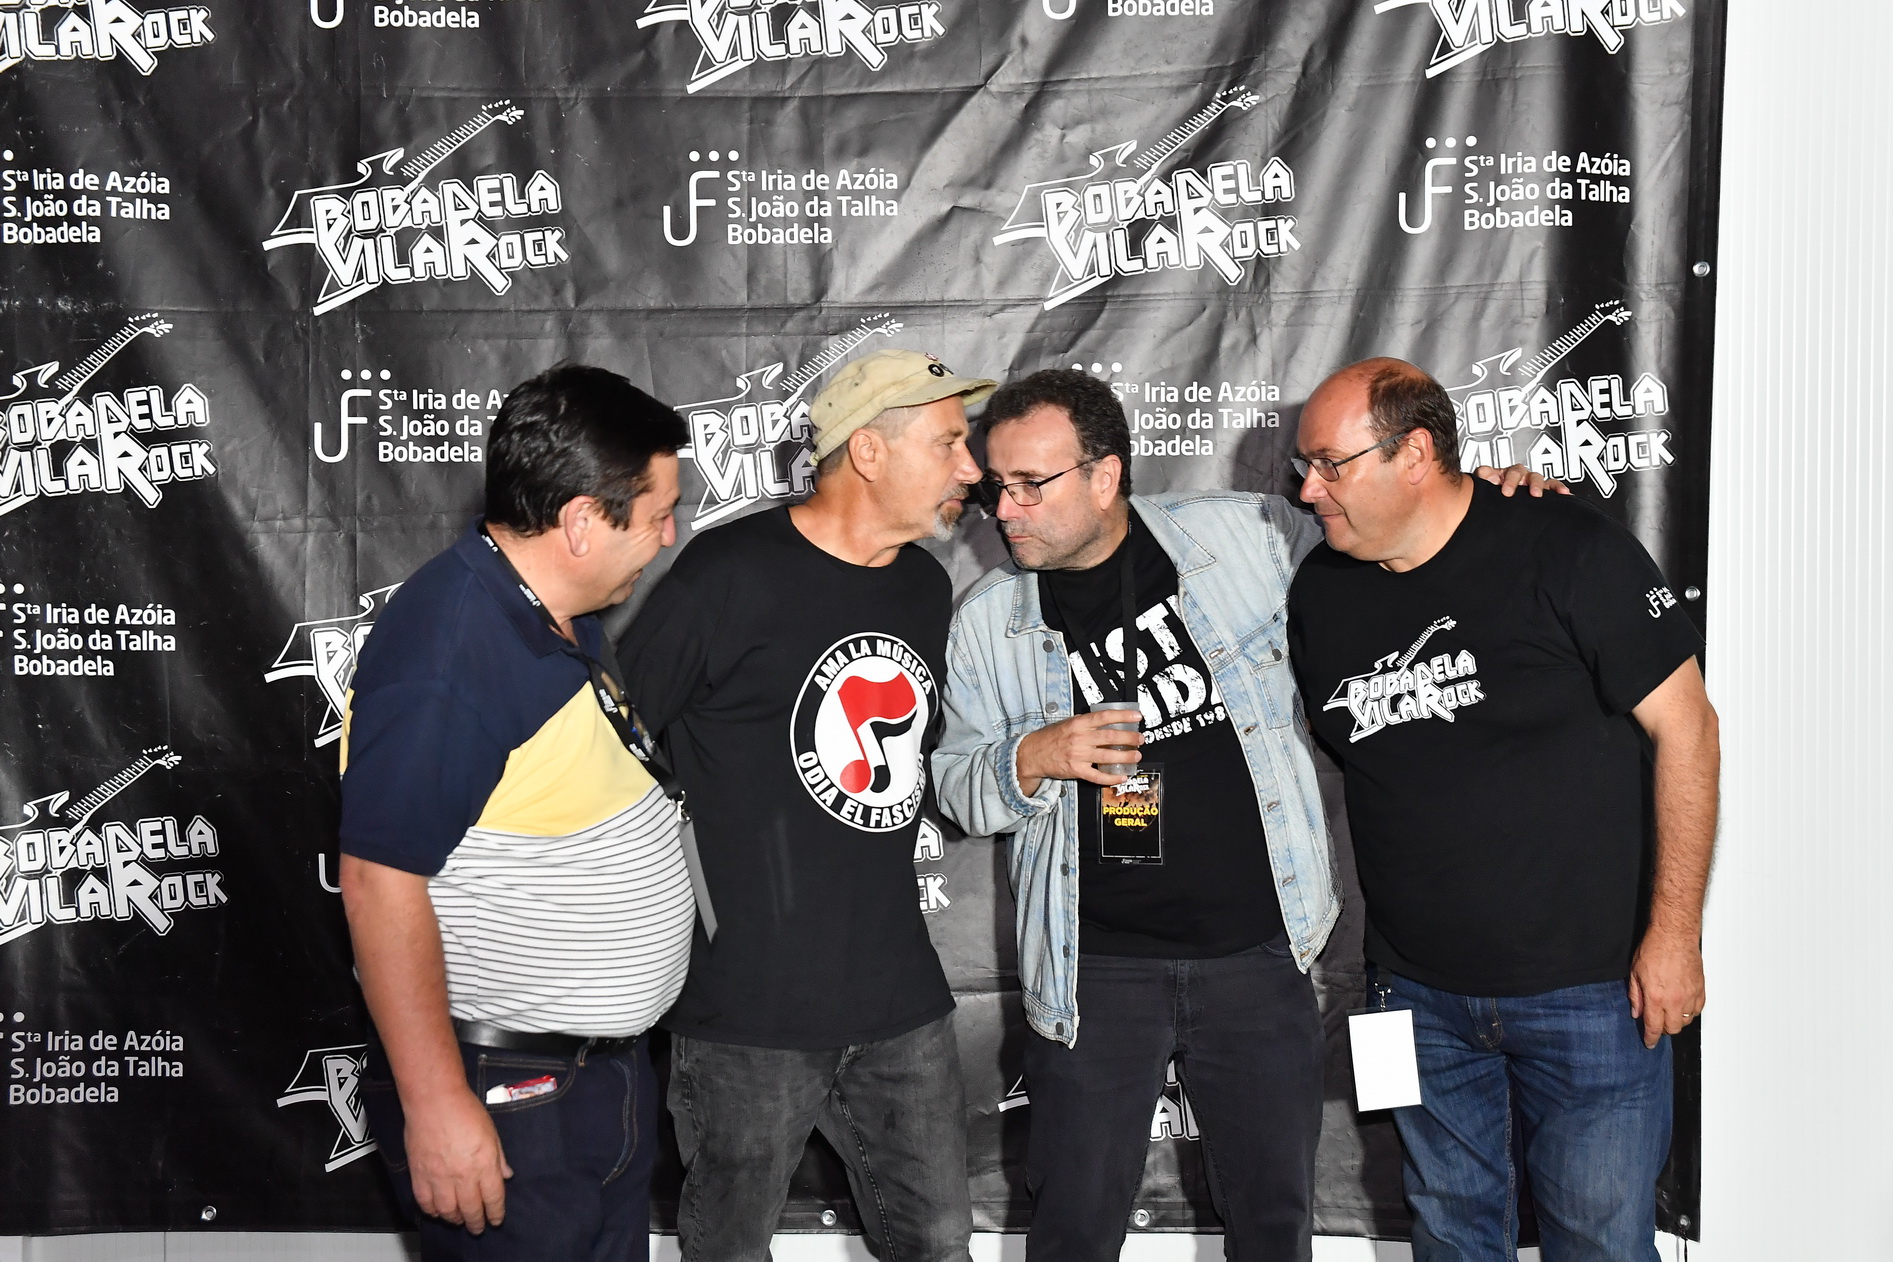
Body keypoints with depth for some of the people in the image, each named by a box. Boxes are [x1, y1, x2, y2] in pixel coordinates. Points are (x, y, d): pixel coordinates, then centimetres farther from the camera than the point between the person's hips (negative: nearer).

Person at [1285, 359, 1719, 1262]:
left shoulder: (1566, 550, -14)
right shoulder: (1320, 592, 2)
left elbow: (1682, 722, -11)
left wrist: (1674, 930, -12)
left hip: (1587, 988, -4)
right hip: (1419, 993, 5)